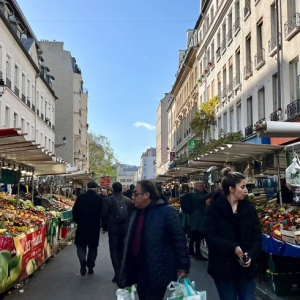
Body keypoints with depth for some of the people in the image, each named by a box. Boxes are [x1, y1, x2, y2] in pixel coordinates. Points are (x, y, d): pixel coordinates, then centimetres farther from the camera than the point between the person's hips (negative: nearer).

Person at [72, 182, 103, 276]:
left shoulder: (80, 197, -5)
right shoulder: (99, 199, -7)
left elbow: (75, 211, -2)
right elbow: (102, 213, -4)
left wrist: (77, 220, 13)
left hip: (82, 226, 0)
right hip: (95, 226, 0)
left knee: (81, 245, 10)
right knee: (93, 247, 12)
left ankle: (83, 261, -13)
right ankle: (90, 267, 14)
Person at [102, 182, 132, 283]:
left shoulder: (108, 200, -8)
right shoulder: (128, 200, 0)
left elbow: (104, 215, -7)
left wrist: (104, 227, 5)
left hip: (113, 229, -3)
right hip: (125, 228, 3)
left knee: (114, 250, 1)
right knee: (121, 249, 18)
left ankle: (117, 271, -12)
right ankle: (120, 270, 27)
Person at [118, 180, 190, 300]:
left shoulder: (166, 211, -13)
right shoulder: (135, 212, 9)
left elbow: (179, 239, -13)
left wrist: (183, 266, -14)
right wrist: (127, 266, 18)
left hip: (157, 272, -7)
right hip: (139, 270, 7)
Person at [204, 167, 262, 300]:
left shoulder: (249, 208, 4)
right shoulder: (215, 208, -7)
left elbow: (257, 236, 2)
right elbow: (210, 236, -13)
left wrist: (251, 255, -15)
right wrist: (232, 247, -24)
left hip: (246, 267, 3)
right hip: (223, 267, -3)